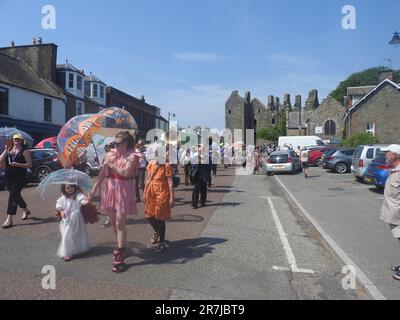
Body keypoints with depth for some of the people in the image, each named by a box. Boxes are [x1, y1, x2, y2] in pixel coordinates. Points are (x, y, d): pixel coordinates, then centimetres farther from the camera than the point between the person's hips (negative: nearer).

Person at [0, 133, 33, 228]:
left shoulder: (25, 151, -5)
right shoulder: (9, 149, 11)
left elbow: (29, 165, -9)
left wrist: (17, 164, -21)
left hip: (20, 177, -6)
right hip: (9, 177, 6)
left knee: (13, 196, -10)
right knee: (16, 196, 16)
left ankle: (9, 219, -6)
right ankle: (26, 210, 39)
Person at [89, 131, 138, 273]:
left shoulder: (132, 156, -8)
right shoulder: (110, 154, 7)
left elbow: (126, 173, -21)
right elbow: (102, 174, 9)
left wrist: (112, 165, -16)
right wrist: (93, 190, 8)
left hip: (123, 190, -5)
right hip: (110, 188, 6)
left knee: (120, 222, -5)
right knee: (113, 221, 14)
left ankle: (120, 254, 5)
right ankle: (120, 246, 33)